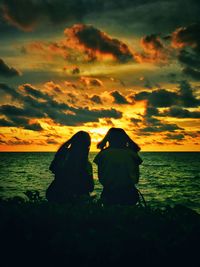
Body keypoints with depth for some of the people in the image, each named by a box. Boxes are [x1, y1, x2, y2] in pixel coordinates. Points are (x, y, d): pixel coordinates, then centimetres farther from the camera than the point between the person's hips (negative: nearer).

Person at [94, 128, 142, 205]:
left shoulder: (103, 154, -3)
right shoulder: (132, 154, -1)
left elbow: (101, 178, 4)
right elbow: (136, 179, 6)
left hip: (109, 196, -1)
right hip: (129, 197, 1)